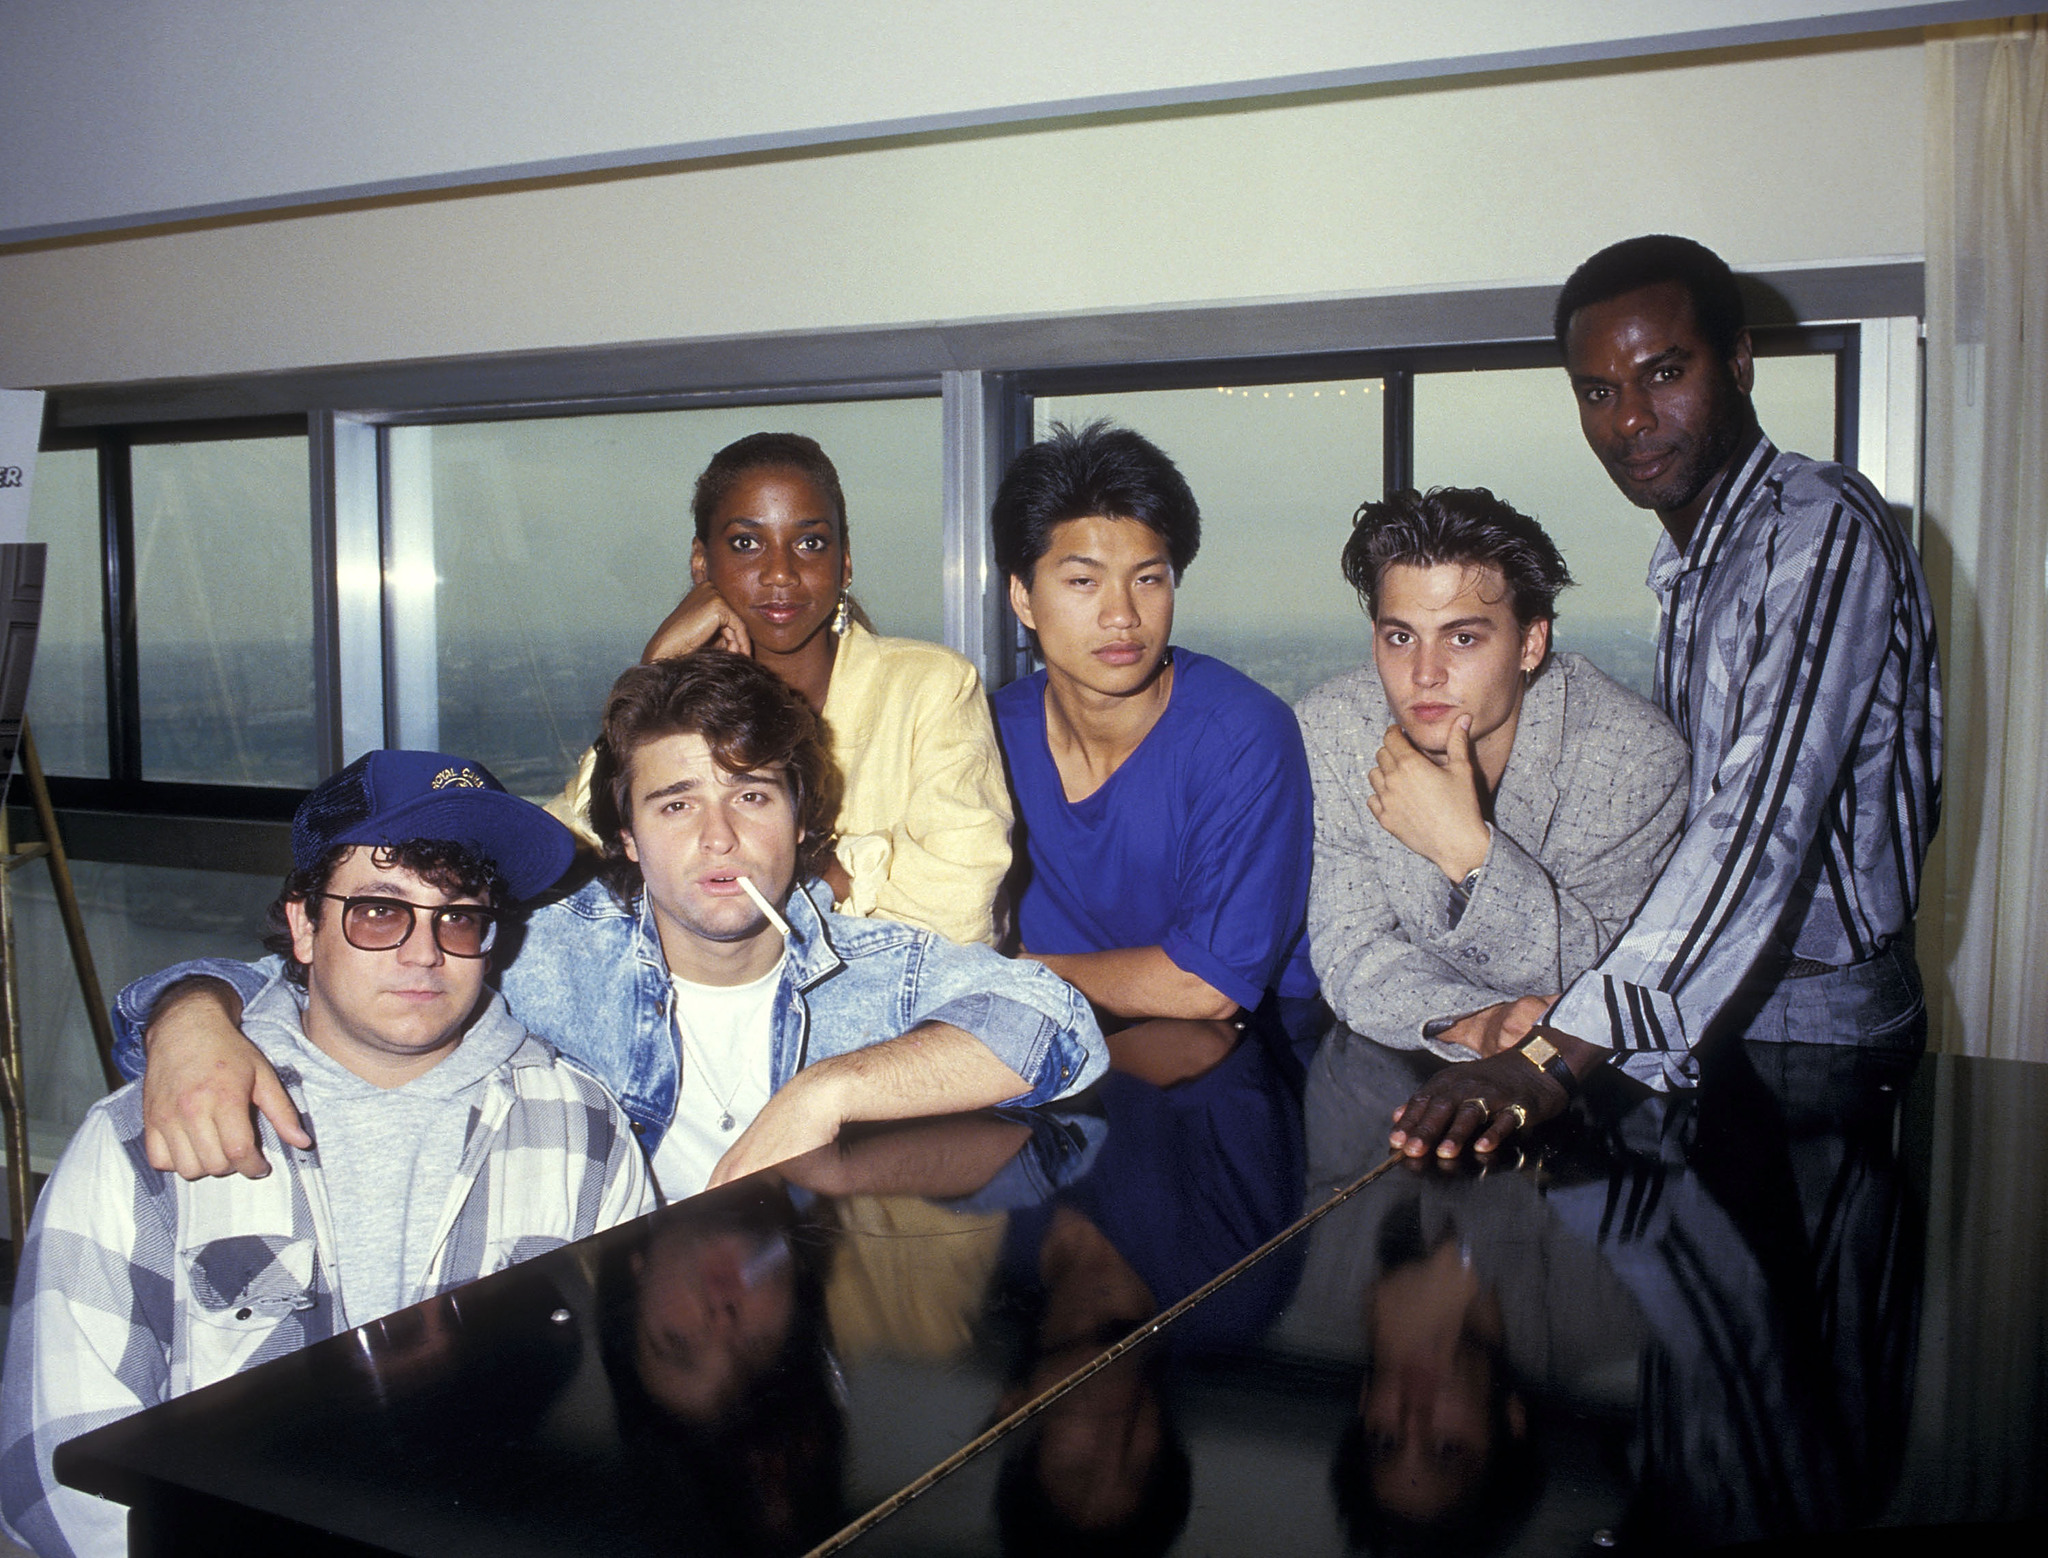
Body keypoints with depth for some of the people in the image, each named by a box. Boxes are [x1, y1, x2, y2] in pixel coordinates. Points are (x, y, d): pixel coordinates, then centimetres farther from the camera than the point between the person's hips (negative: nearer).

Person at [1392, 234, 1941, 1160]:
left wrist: (1557, 1056, -34)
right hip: (1708, 1003, 7)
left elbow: (1764, 822, -27)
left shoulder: (1824, 529, -15)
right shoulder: (1688, 558, 14)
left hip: (1814, 1024, -7)